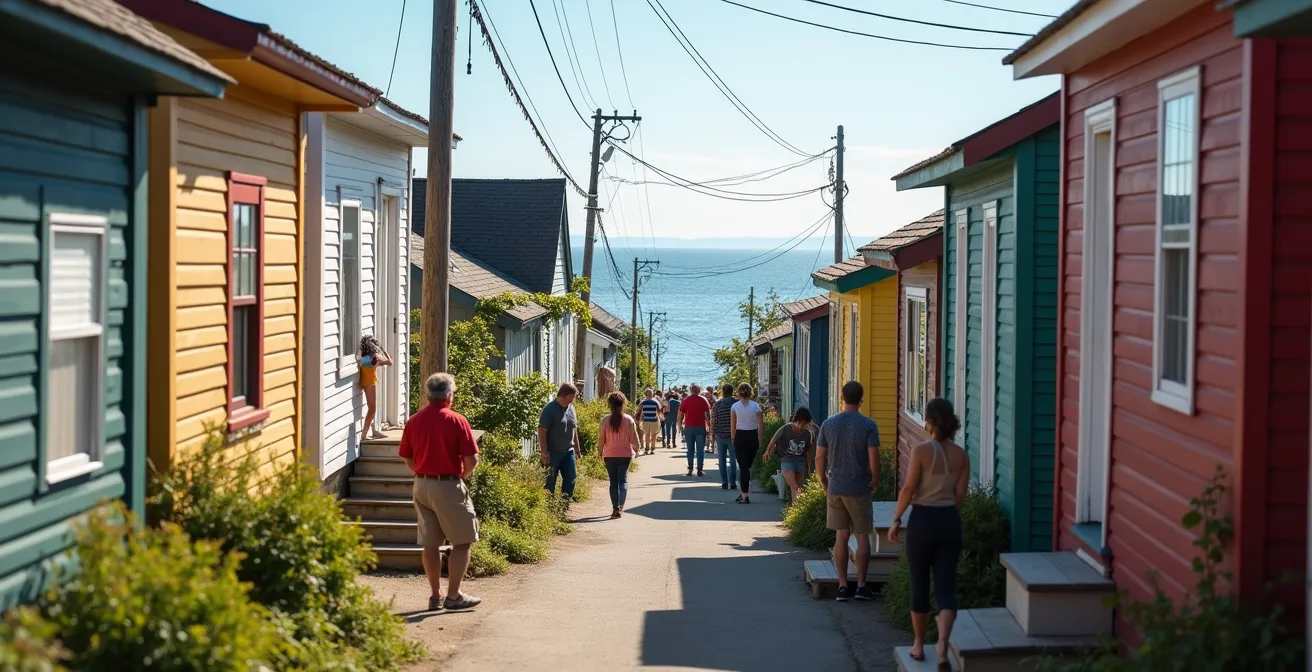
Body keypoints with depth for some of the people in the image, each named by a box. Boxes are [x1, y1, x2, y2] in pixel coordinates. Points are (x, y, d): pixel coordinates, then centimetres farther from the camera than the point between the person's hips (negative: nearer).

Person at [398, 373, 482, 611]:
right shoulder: (456, 421, -11)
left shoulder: (413, 421, 4)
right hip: (448, 485, -6)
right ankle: (453, 596, 1)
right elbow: (471, 459, -13)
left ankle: (435, 595, 17)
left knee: (429, 543, 11)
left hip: (421, 486, 6)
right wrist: (464, 473, 7)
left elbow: (408, 461, 9)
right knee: (462, 541, 4)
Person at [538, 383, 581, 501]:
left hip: (568, 452, 7)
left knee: (571, 478, 5)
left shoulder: (570, 408, 9)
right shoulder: (550, 409, -13)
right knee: (550, 481, -1)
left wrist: (577, 449, 19)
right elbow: (542, 431, -17)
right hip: (552, 453, -7)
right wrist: (544, 451, -22)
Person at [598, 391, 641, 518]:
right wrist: (636, 449, 17)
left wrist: (601, 451, 15)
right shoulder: (629, 419, -7)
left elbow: (601, 439, -2)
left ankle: (615, 508, 6)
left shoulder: (605, 420, -8)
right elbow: (634, 438, -1)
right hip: (625, 454, 0)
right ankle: (620, 506, -9)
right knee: (623, 480, 9)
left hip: (610, 455, 0)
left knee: (613, 482, 10)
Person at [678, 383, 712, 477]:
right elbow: (708, 413, 0)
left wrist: (680, 424, 13)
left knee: (690, 449, 8)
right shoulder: (703, 400, 0)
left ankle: (690, 469, 6)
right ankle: (699, 470, 0)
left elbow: (680, 414, 1)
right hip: (700, 427, -1)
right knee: (700, 449, 3)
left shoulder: (686, 400, 2)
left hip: (689, 427, 1)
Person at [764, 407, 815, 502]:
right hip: (787, 461, -4)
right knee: (794, 488, -14)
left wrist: (809, 469, 12)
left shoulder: (807, 434, -4)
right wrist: (768, 452, 18)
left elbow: (808, 451, 8)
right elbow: (774, 440, 3)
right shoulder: (785, 429, -14)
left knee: (799, 488, 5)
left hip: (801, 462, 4)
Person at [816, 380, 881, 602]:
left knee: (841, 536, 9)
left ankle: (843, 585, 10)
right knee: (862, 536, 7)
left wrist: (824, 481, 15)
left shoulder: (828, 424, -1)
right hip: (859, 490, -3)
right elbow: (874, 458, -13)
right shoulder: (869, 426, -9)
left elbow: (819, 457, 1)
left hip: (835, 489, 3)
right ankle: (861, 585, 6)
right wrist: (874, 480, 4)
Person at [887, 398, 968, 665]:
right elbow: (960, 495, 5)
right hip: (950, 520, 3)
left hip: (923, 519, -3)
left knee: (919, 584, 12)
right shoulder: (962, 455, 2)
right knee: (946, 586, 4)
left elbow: (909, 489, -12)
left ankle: (919, 645, 23)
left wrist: (896, 519, -1)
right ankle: (943, 646, -14)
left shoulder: (921, 450, -11)